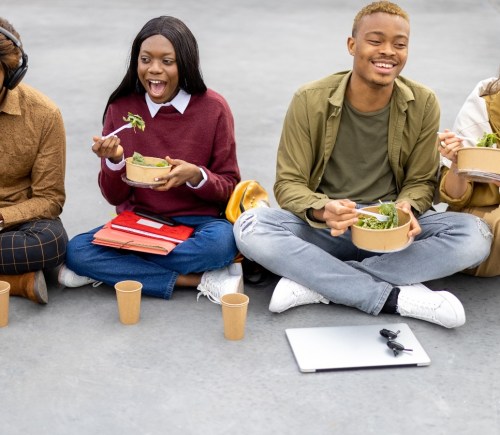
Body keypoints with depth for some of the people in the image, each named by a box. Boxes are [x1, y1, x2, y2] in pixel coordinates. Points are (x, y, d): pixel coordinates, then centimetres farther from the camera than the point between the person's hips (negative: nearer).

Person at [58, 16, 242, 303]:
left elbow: (230, 189, -2)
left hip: (196, 224, -2)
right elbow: (115, 197, 2)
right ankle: (201, 280, -21)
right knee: (77, 251, -24)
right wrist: (115, 161, -18)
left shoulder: (214, 108, -6)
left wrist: (197, 176, -22)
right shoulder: (121, 108, -2)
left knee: (223, 240, -35)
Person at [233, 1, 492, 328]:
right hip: (322, 226, -1)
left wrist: (408, 208, -21)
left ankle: (315, 281, -24)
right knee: (250, 228, -30)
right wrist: (322, 210, -30)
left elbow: (421, 181, 4)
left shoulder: (423, 105, -4)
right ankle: (397, 297, -27)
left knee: (475, 234, -25)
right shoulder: (310, 101, -9)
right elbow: (288, 183, -7)